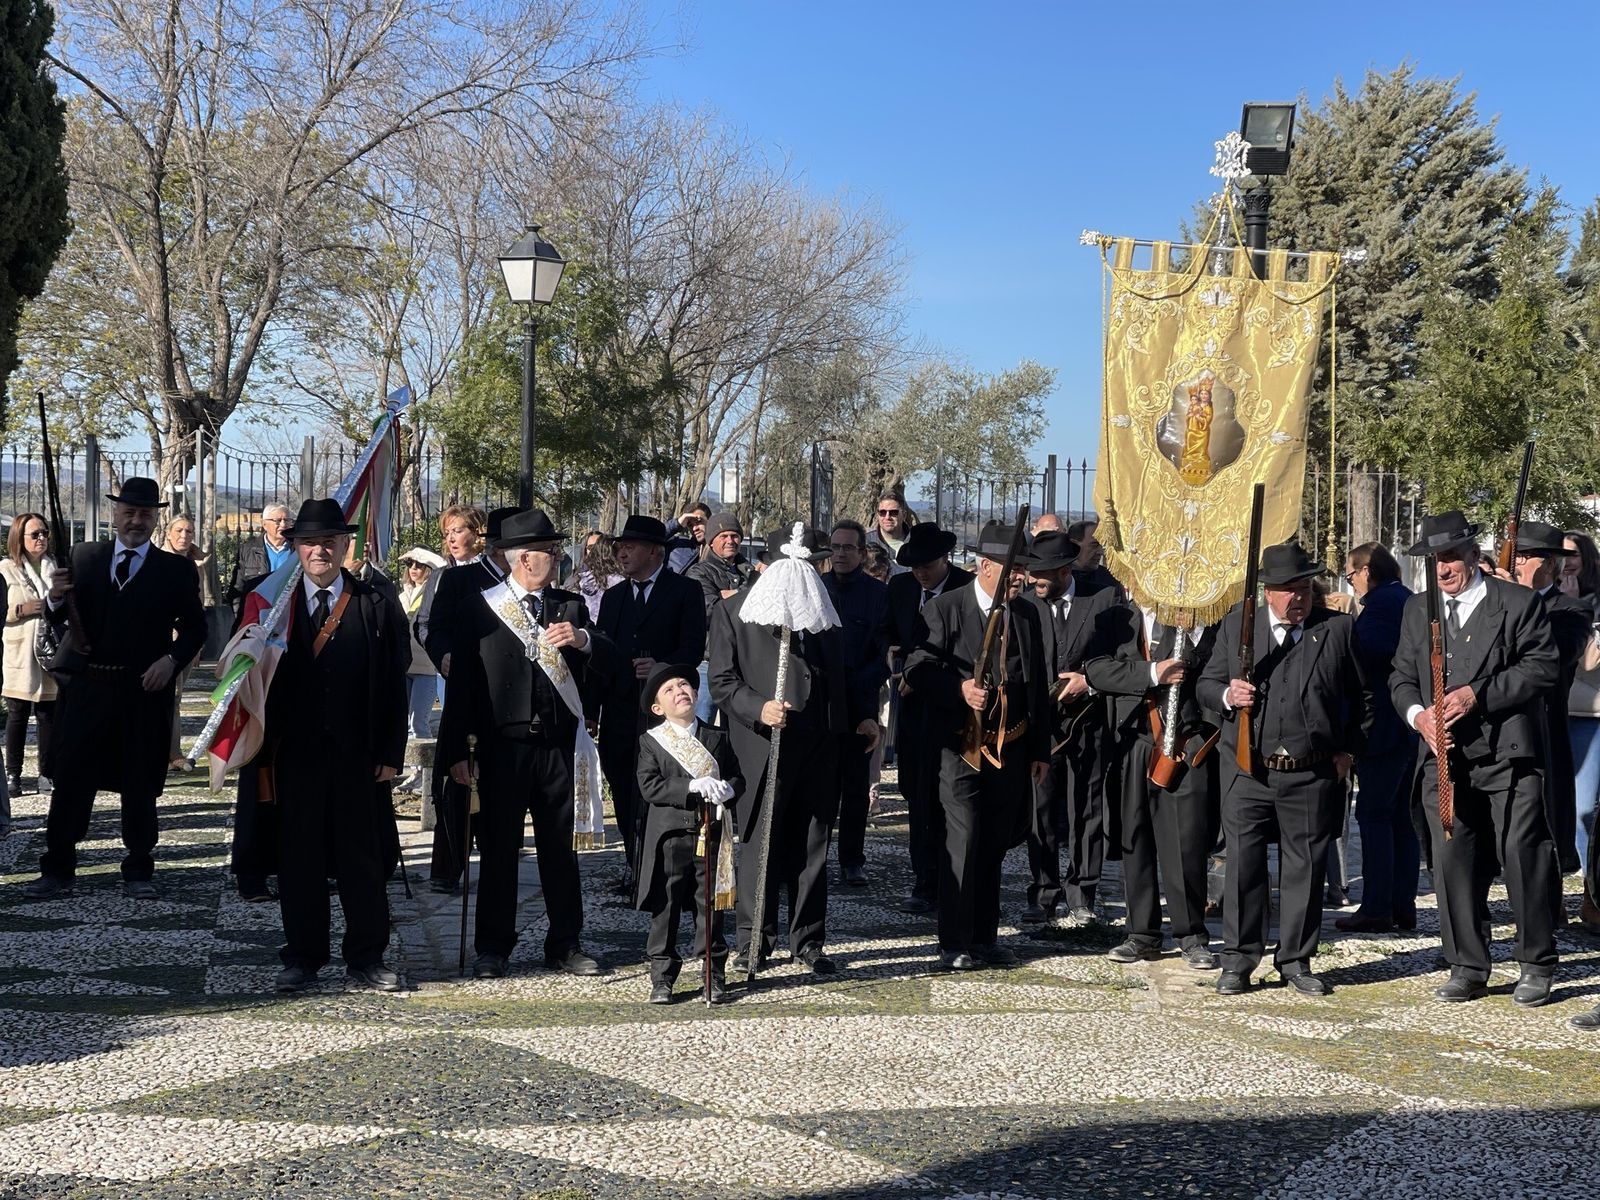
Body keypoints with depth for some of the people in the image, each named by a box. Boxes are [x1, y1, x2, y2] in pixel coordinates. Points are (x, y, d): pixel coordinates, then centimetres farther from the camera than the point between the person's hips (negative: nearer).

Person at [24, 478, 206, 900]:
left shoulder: (176, 569, 4)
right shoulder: (84, 557, 7)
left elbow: (195, 627, 5)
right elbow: (62, 619, 6)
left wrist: (171, 659, -12)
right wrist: (56, 597, -16)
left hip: (145, 691, -1)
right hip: (87, 686, 1)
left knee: (139, 786, 6)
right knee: (70, 780, 3)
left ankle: (138, 873, 17)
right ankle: (57, 872, 10)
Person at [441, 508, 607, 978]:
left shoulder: (570, 606, 10)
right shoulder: (478, 609, 0)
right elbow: (461, 682, -2)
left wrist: (583, 640, -17)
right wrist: (456, 750, -5)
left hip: (557, 744, 3)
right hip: (502, 745, -3)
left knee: (560, 848, 7)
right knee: (498, 850, 3)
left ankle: (565, 945, 16)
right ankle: (493, 948, 13)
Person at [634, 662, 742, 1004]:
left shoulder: (717, 738, 10)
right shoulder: (651, 741, 1)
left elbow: (738, 778, 10)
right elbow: (649, 786, -11)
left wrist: (728, 790, -15)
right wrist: (694, 787, -20)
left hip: (711, 836, 2)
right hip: (669, 838, -2)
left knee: (711, 909, 7)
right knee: (665, 911, 4)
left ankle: (715, 975, 16)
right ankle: (662, 978, 12)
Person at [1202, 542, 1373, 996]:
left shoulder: (1339, 629, 4)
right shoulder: (1236, 624, 7)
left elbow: (1362, 698, 9)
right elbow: (1206, 685, 11)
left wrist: (1347, 750, 1)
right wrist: (1227, 696, -11)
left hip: (1311, 775, 0)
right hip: (1247, 771, 0)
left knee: (1306, 867, 6)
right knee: (1243, 864, 2)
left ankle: (1296, 960, 18)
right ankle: (1238, 960, 11)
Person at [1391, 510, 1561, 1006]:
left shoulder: (1518, 603, 0)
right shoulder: (1417, 610, 16)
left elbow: (1542, 665, -7)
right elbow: (1402, 677, 16)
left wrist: (1478, 694, -15)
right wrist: (1418, 713, -6)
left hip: (1508, 756, -4)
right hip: (1445, 758, 4)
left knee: (1524, 857, -2)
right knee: (1453, 863, 5)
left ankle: (1536, 966, 11)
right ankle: (1468, 969, 14)